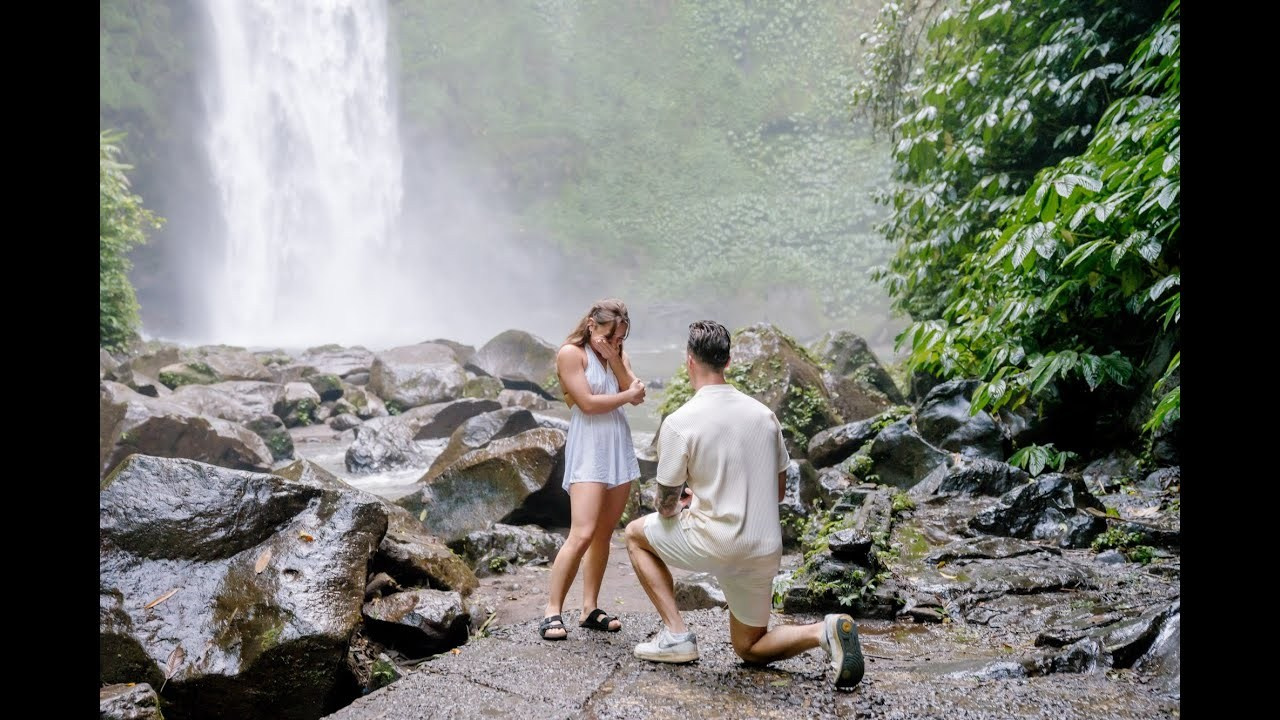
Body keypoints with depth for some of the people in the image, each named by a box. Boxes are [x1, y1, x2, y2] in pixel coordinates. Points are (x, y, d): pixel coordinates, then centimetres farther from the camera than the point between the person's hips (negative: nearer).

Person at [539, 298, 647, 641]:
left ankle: (590, 609, 15)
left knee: (604, 534, 7)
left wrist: (614, 358, -7)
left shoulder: (616, 353, 14)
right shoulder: (571, 353, -5)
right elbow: (588, 403, -13)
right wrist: (626, 395, -2)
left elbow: (637, 391, 2)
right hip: (588, 449, -7)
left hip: (619, 448, 7)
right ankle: (552, 612, -6)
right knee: (582, 534, -14)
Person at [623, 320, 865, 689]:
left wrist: (679, 504, 18)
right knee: (749, 648, 25)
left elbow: (667, 508, -7)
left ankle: (676, 635, 11)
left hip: (716, 544, -6)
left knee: (636, 532, 21)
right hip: (766, 550, 6)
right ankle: (823, 631, -4)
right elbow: (778, 491, 13)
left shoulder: (679, 422, -13)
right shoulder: (763, 413, 5)